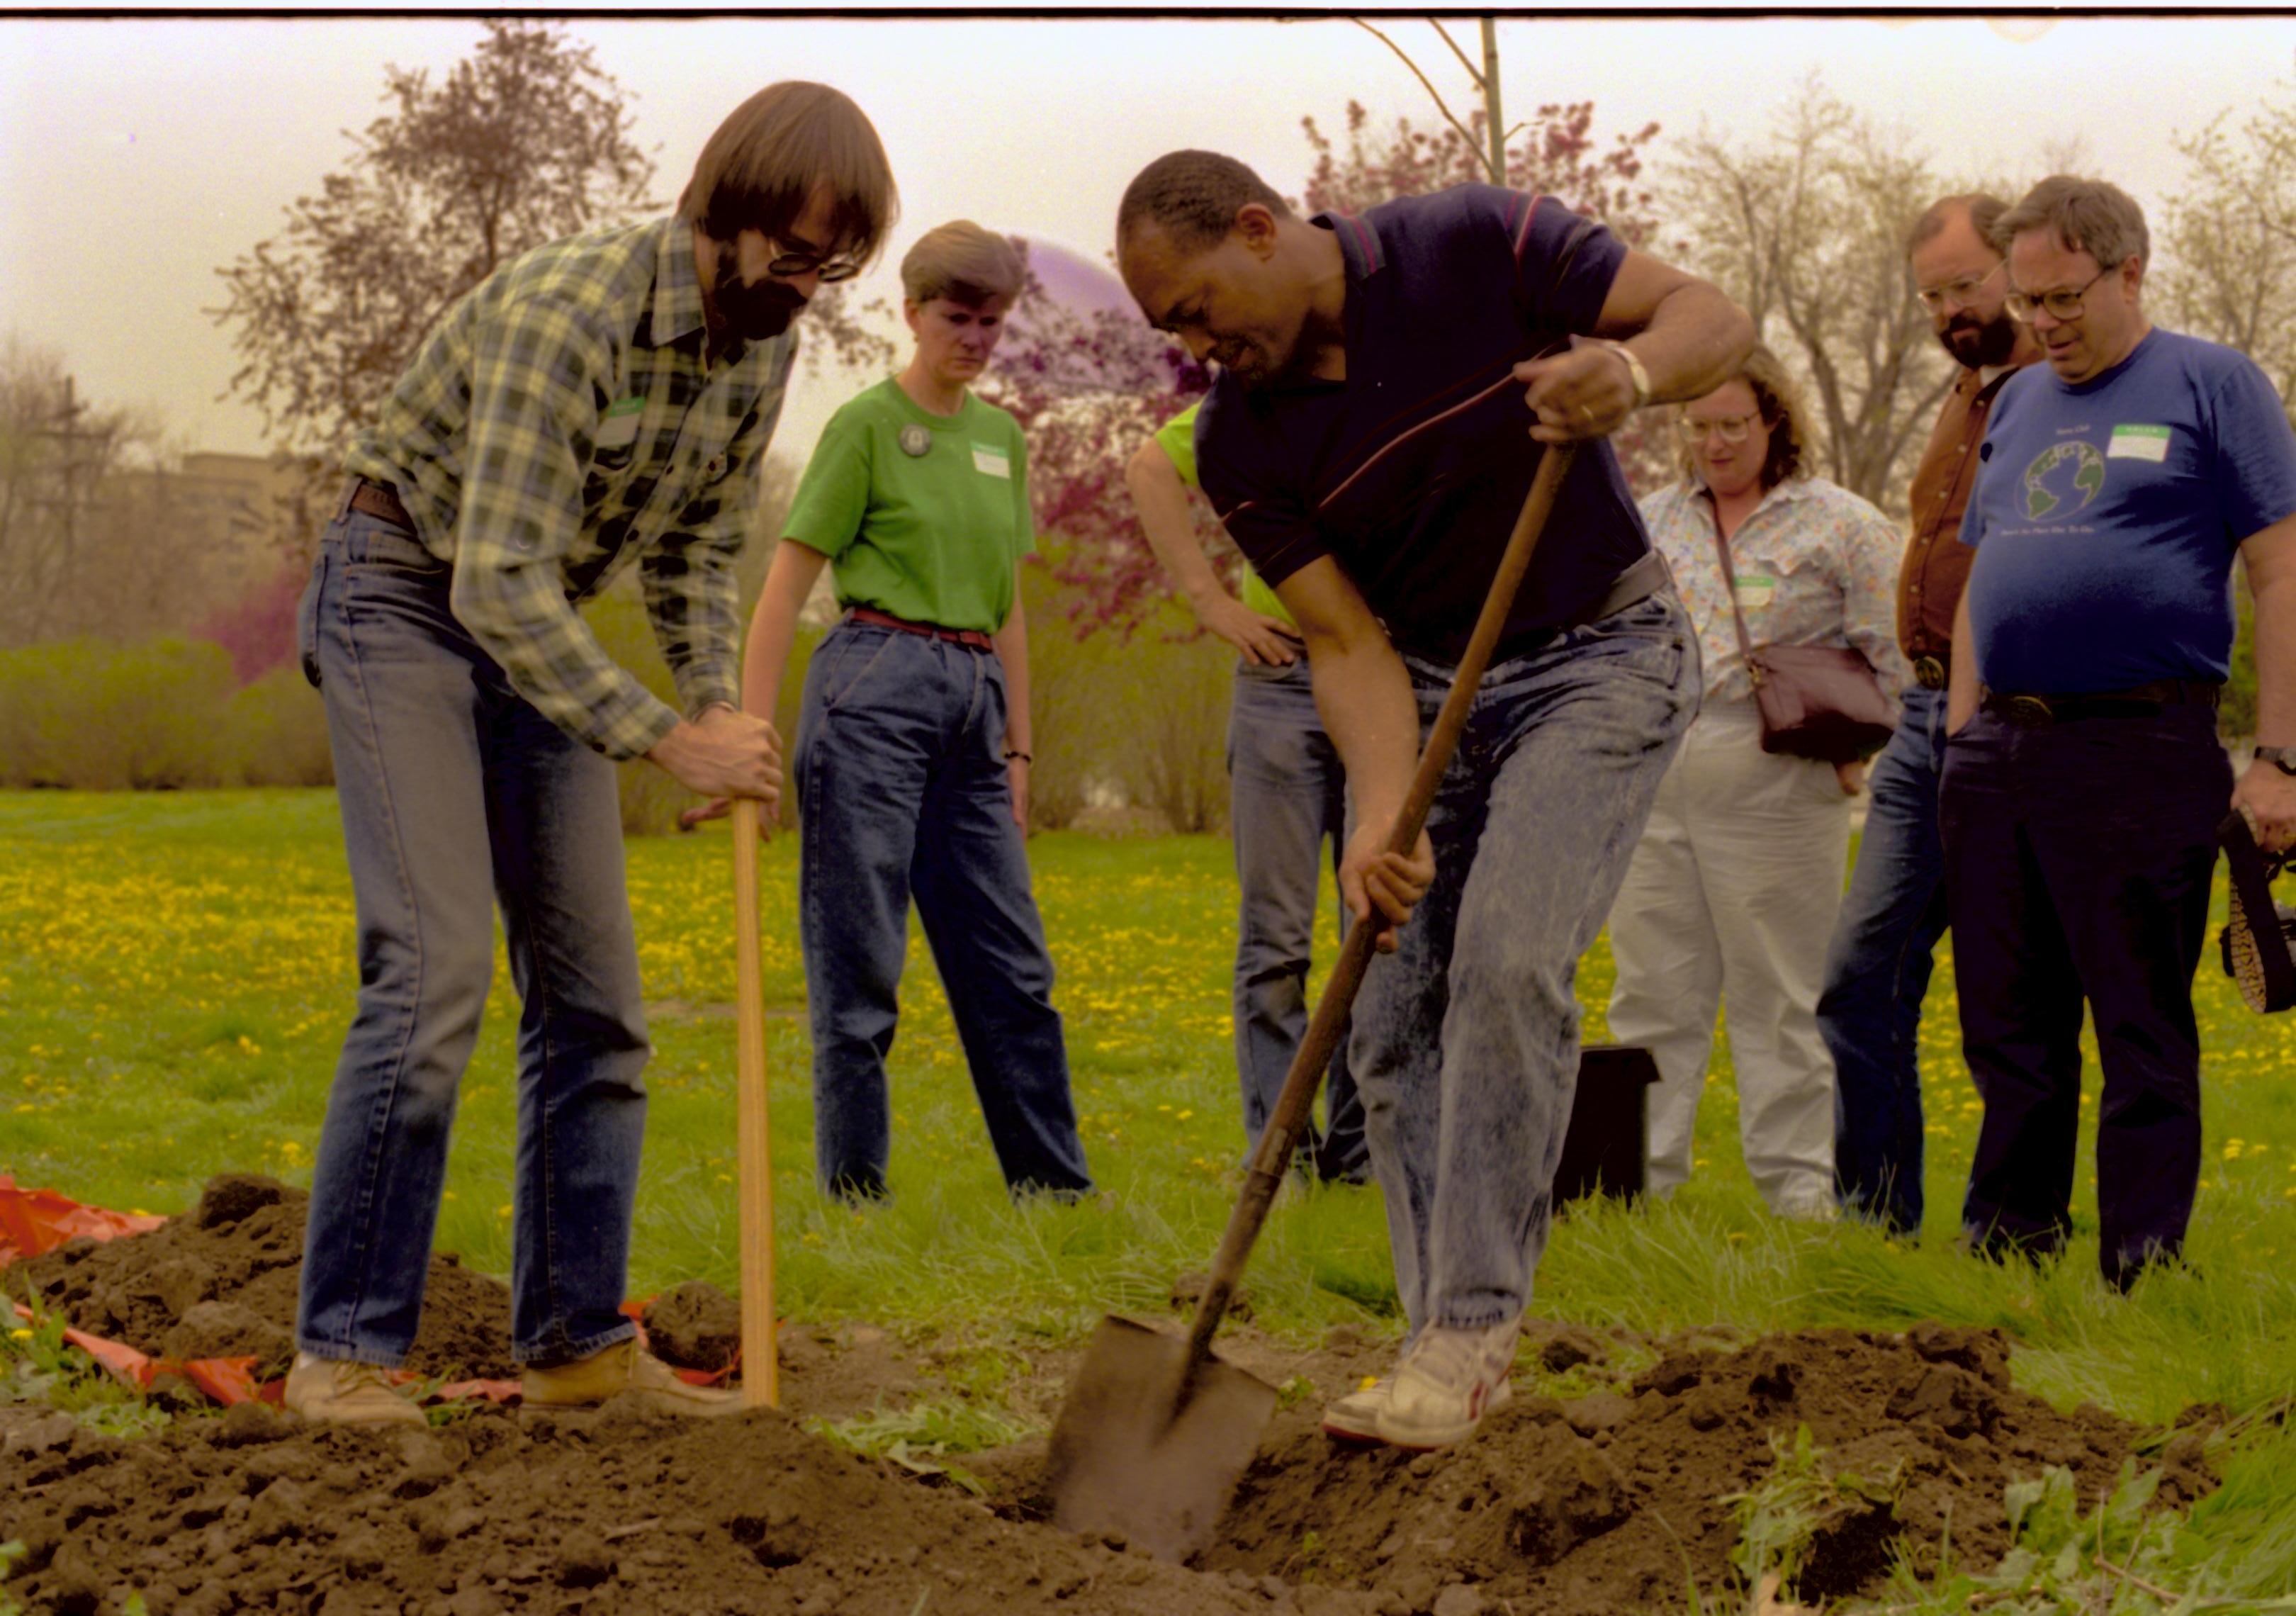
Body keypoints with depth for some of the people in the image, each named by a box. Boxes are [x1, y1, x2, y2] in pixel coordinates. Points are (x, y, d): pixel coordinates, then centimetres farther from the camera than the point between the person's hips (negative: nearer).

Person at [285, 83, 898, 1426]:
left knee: (591, 988, 3)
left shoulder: (763, 346, -3)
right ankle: (345, 1352, -14)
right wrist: (666, 740, -33)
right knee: (437, 966, -19)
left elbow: (697, 552, 7)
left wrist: (722, 710, -10)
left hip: (541, 630, 8)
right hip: (406, 596, -8)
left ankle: (579, 1341, 11)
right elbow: (499, 581, -32)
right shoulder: (569, 314, -29)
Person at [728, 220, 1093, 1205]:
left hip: (973, 699, 6)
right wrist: (752, 731, -11)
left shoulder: (1002, 437, 17)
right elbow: (786, 584, -4)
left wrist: (1018, 749, 20)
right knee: (859, 960, -3)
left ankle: (1056, 1186, 15)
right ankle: (853, 1190, 3)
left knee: (1011, 960, 8)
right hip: (876, 687, -6)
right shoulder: (867, 425, -2)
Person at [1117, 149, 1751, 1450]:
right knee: (1395, 1017, -1)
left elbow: (1712, 317, -14)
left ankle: (1472, 1325, -16)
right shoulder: (1243, 442, -7)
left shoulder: (1479, 248, -17)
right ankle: (1460, 1354, 8)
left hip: (1598, 653, -5)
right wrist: (1382, 814, -29)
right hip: (1426, 683, 5)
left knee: (1509, 961, -22)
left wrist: (1633, 371, -38)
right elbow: (1348, 641, -12)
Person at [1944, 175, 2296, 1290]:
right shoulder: (2018, 403, 19)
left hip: (2140, 750, -6)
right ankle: (2007, 1250, 18)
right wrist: (1961, 742, 14)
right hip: (1999, 755, 6)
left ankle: (2142, 1276, 3)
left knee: (2144, 1039, -1)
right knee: (2008, 1032, 10)